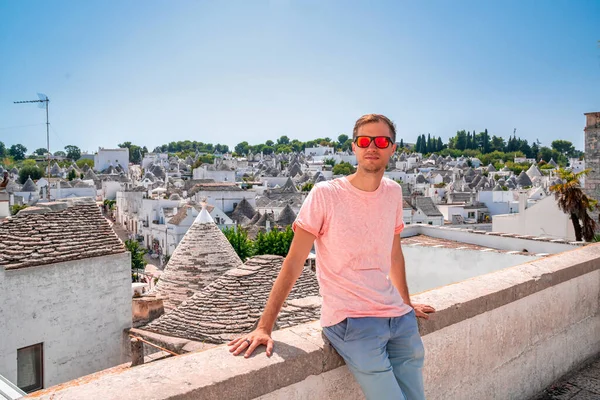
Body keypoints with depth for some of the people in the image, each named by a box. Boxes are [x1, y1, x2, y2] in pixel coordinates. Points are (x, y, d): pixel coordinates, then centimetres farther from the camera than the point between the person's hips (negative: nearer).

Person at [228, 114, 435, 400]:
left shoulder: (393, 192, 7)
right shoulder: (325, 194, -9)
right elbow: (293, 263, -11)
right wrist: (264, 326, -15)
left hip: (398, 317, 6)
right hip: (349, 321, -6)